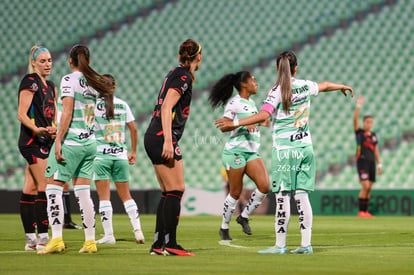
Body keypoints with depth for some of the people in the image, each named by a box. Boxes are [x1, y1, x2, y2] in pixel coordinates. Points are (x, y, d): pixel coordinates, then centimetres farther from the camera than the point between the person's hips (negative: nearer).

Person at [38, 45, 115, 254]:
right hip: (90, 142, 7)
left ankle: (56, 239, -14)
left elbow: (67, 112, -15)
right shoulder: (94, 83, 12)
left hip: (70, 141, -7)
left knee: (53, 188, -4)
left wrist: (58, 140, -15)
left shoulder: (69, 80, -8)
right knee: (82, 193, 9)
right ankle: (90, 241, 7)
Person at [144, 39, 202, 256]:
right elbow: (166, 108, -20)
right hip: (162, 138, -10)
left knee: (168, 193, 10)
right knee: (176, 191, -8)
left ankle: (158, 244, 9)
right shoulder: (183, 77, -10)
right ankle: (170, 244, -10)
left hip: (153, 139, 10)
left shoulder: (176, 73, 16)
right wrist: (168, 141, -23)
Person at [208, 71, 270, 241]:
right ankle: (224, 227, 13)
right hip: (235, 150, -7)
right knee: (235, 192, -3)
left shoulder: (251, 103, 18)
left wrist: (261, 123, 18)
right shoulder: (234, 102, -7)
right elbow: (224, 126, -13)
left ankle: (244, 217, 8)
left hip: (252, 152, 7)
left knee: (264, 186, -9)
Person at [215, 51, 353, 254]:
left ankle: (280, 245, -5)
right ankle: (306, 244, 5)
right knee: (302, 196, 7)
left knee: (282, 197, -5)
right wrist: (342, 87, 49)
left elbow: (263, 115, -22)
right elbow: (324, 86, 29)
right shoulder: (305, 86, 8)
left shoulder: (277, 91, -10)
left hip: (284, 150, -5)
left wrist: (235, 123, -19)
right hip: (305, 147, 5)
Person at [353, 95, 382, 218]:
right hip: (362, 161, -5)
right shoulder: (359, 132, 2)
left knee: (368, 188, 4)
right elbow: (355, 119, -13)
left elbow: (376, 151, 19)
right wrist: (358, 106, -21)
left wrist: (379, 164, 13)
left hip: (371, 162, 5)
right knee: (365, 186, -15)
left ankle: (365, 211, 10)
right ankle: (361, 211, -11)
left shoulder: (374, 135, 16)